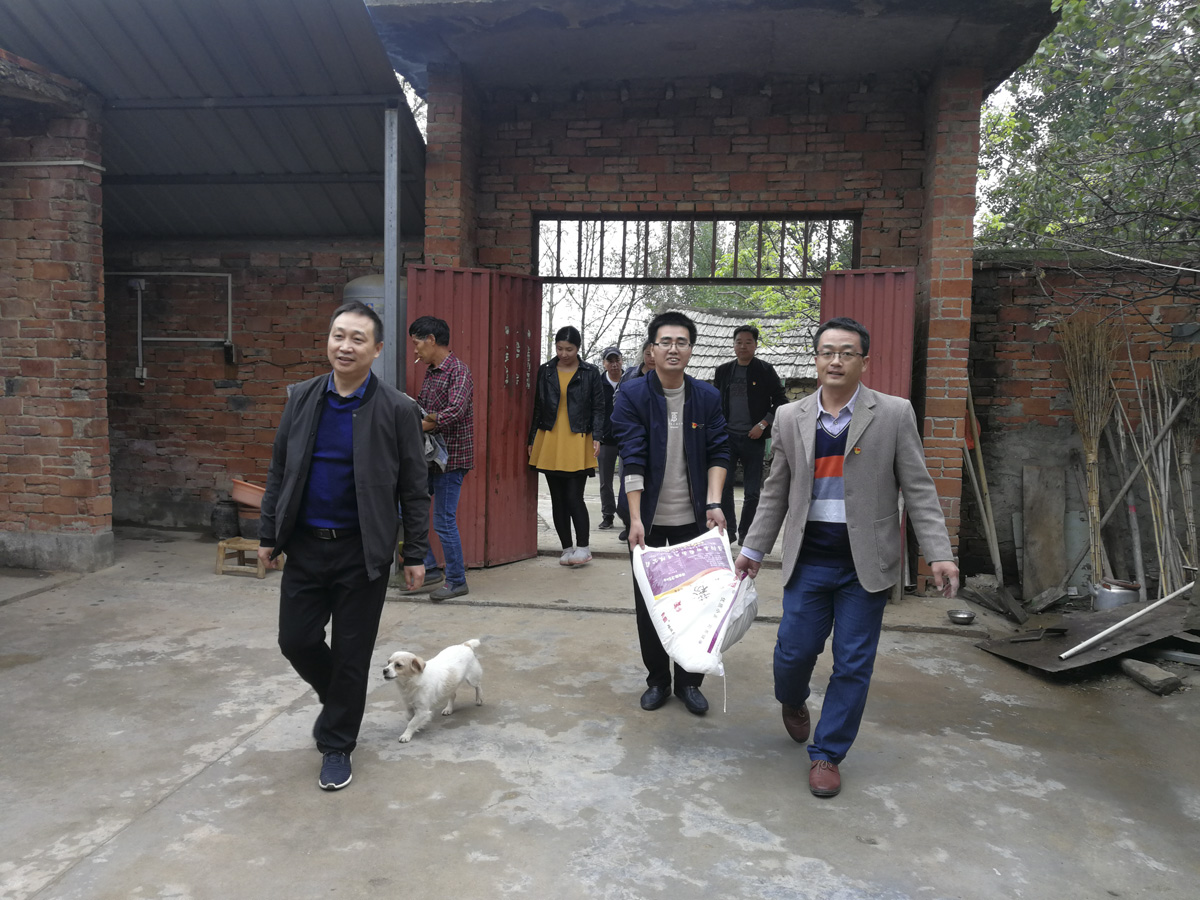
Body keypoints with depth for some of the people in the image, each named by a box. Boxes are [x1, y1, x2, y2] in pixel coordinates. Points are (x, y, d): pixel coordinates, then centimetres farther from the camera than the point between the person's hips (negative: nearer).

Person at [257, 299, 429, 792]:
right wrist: (268, 534, 8)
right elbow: (279, 471, 10)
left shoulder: (397, 410, -8)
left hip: (363, 552, -3)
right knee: (296, 640, 8)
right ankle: (337, 697, 40)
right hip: (305, 546, 4)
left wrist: (415, 554, -5)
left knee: (351, 653, 6)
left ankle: (336, 745, 26)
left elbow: (414, 489, -5)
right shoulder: (302, 398, 3)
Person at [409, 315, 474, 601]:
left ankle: (457, 581, 11)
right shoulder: (431, 372, 14)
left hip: (451, 458, -9)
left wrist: (414, 427, -27)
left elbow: (455, 411, -28)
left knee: (444, 521, -4)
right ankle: (429, 569, 20)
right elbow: (420, 407, 22)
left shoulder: (458, 371, -14)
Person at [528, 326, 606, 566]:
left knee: (574, 497, -8)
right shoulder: (545, 371, 9)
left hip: (577, 441, -3)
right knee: (558, 499, 7)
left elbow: (598, 407, 4)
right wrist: (532, 440, 12)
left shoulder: (590, 373, 3)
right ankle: (567, 548, 17)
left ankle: (582, 547, 5)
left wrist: (596, 436, -8)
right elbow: (537, 407, 13)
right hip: (549, 440, 3)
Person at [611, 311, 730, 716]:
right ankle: (657, 679, 27)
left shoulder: (707, 396, 0)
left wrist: (714, 503, -13)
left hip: (693, 518, 2)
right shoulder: (632, 395, -8)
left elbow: (718, 453, 1)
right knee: (648, 603, 9)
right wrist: (635, 519, -19)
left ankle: (689, 681, 25)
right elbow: (632, 459, -14)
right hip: (649, 519, -1)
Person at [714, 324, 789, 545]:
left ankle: (745, 533, 17)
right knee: (723, 485, -4)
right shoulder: (723, 371, 10)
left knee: (752, 492, 3)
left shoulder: (765, 370, 1)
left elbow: (781, 402, 1)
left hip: (754, 438, -2)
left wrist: (763, 424, -10)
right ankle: (728, 530, 9)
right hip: (727, 436, 2)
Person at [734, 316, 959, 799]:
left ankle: (827, 754, 23)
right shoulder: (790, 418, 5)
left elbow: (918, 489, -3)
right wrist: (753, 549, 12)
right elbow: (775, 492, 11)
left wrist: (939, 555, -10)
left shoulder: (894, 414, -2)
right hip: (809, 559, 2)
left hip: (866, 562, -1)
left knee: (853, 663, 5)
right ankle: (792, 701, 41)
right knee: (795, 650, 6)